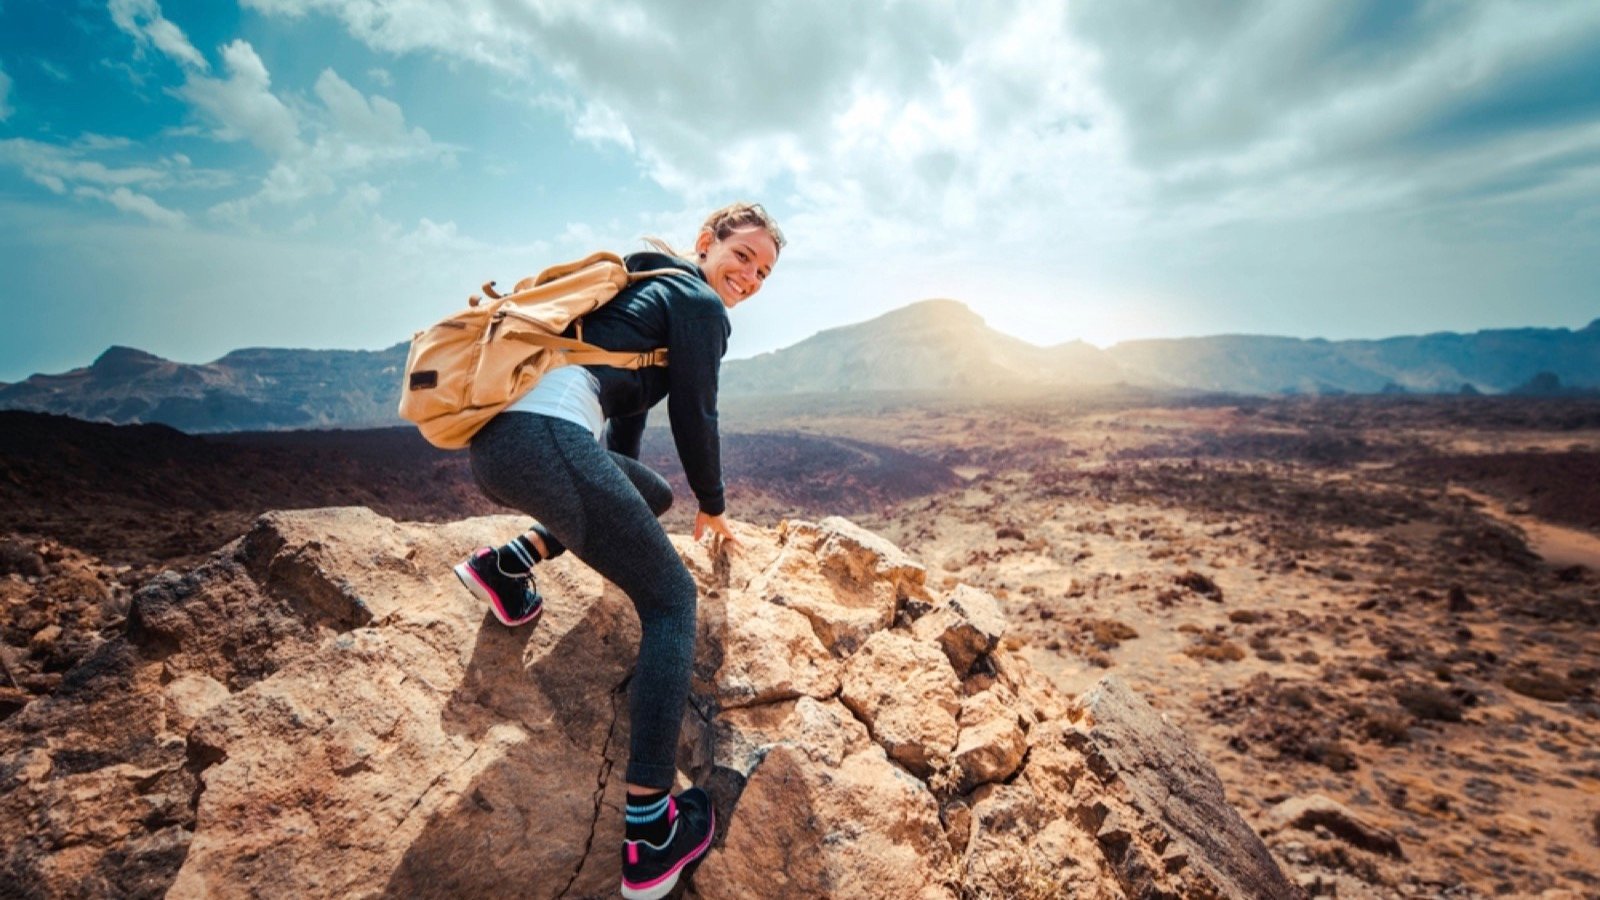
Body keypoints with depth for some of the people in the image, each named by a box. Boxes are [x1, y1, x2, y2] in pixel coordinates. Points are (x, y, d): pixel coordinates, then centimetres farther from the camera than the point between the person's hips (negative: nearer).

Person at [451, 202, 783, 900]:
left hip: (491, 440, 9)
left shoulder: (647, 285, 32)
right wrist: (713, 507, 20)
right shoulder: (697, 301, 6)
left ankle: (504, 565, 16)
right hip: (546, 433, -9)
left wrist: (632, 489, 46)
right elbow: (694, 416, 4)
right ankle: (650, 836, -5)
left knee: (651, 495, 28)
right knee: (671, 601, -2)